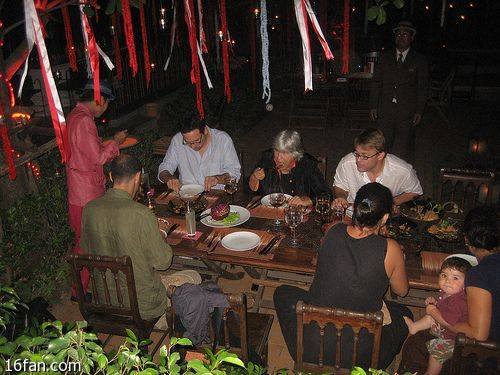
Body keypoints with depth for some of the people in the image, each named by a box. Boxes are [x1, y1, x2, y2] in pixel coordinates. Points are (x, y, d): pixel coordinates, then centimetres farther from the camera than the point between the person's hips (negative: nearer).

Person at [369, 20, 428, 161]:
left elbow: (422, 87, 3)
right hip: (385, 109, 2)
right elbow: (376, 82, 9)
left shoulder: (419, 60, 5)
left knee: (403, 148, -1)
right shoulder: (385, 57, 11)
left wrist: (419, 111, -4)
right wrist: (373, 106, 2)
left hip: (407, 112, -2)